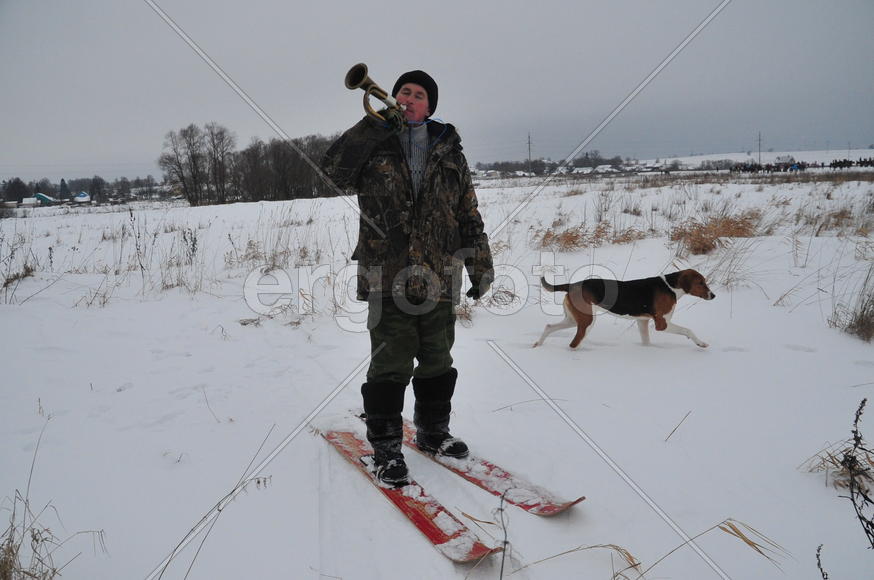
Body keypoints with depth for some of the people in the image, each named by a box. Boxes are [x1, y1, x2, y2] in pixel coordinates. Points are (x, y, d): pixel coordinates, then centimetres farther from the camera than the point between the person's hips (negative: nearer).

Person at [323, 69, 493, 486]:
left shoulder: (449, 153, 13)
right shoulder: (373, 145, 7)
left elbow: (469, 214, 14)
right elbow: (336, 170, -13)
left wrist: (480, 265, 10)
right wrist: (375, 124, -15)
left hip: (439, 278, 3)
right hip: (389, 277, -3)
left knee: (438, 362, 14)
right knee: (391, 366, -1)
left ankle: (432, 431, 32)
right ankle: (385, 447, 14)